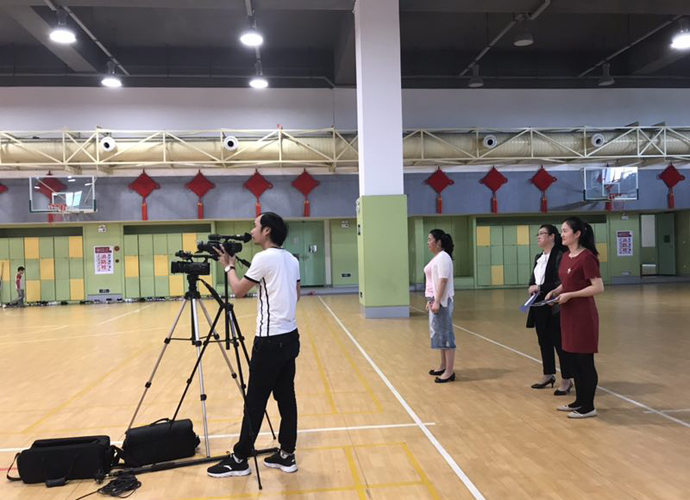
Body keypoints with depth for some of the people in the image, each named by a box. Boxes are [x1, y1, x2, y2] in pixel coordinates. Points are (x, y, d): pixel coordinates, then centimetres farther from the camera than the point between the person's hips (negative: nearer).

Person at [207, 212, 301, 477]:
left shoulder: (264, 258, -14)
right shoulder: (292, 259, 10)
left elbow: (238, 291, -5)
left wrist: (229, 266, 10)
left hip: (270, 340, -8)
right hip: (290, 336, 8)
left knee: (255, 401, 0)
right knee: (286, 397, 12)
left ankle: (239, 459, 10)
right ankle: (286, 455, 18)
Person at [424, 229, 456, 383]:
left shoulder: (443, 257, -14)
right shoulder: (436, 257, 16)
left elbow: (443, 280, -21)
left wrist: (437, 301, -24)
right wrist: (430, 300, 20)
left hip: (441, 301, -10)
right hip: (435, 300, 10)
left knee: (445, 333, -7)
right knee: (439, 333, 14)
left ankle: (449, 372, -4)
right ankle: (443, 366, 24)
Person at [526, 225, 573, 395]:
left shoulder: (560, 256, -14)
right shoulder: (538, 257, 13)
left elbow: (561, 283, -20)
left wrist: (541, 288, -19)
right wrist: (532, 288, -4)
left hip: (555, 307, -8)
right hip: (540, 307, 8)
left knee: (559, 343, 1)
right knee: (544, 342, 15)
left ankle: (567, 380, 13)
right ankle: (548, 375, 29)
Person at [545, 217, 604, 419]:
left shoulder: (586, 257, -15)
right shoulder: (566, 256, 10)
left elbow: (598, 287, -20)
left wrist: (570, 295, -20)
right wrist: (555, 291, 4)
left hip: (583, 315, -9)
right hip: (568, 314, 9)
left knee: (585, 361, 1)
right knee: (574, 359, 15)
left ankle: (588, 407, 12)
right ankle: (579, 401, 26)